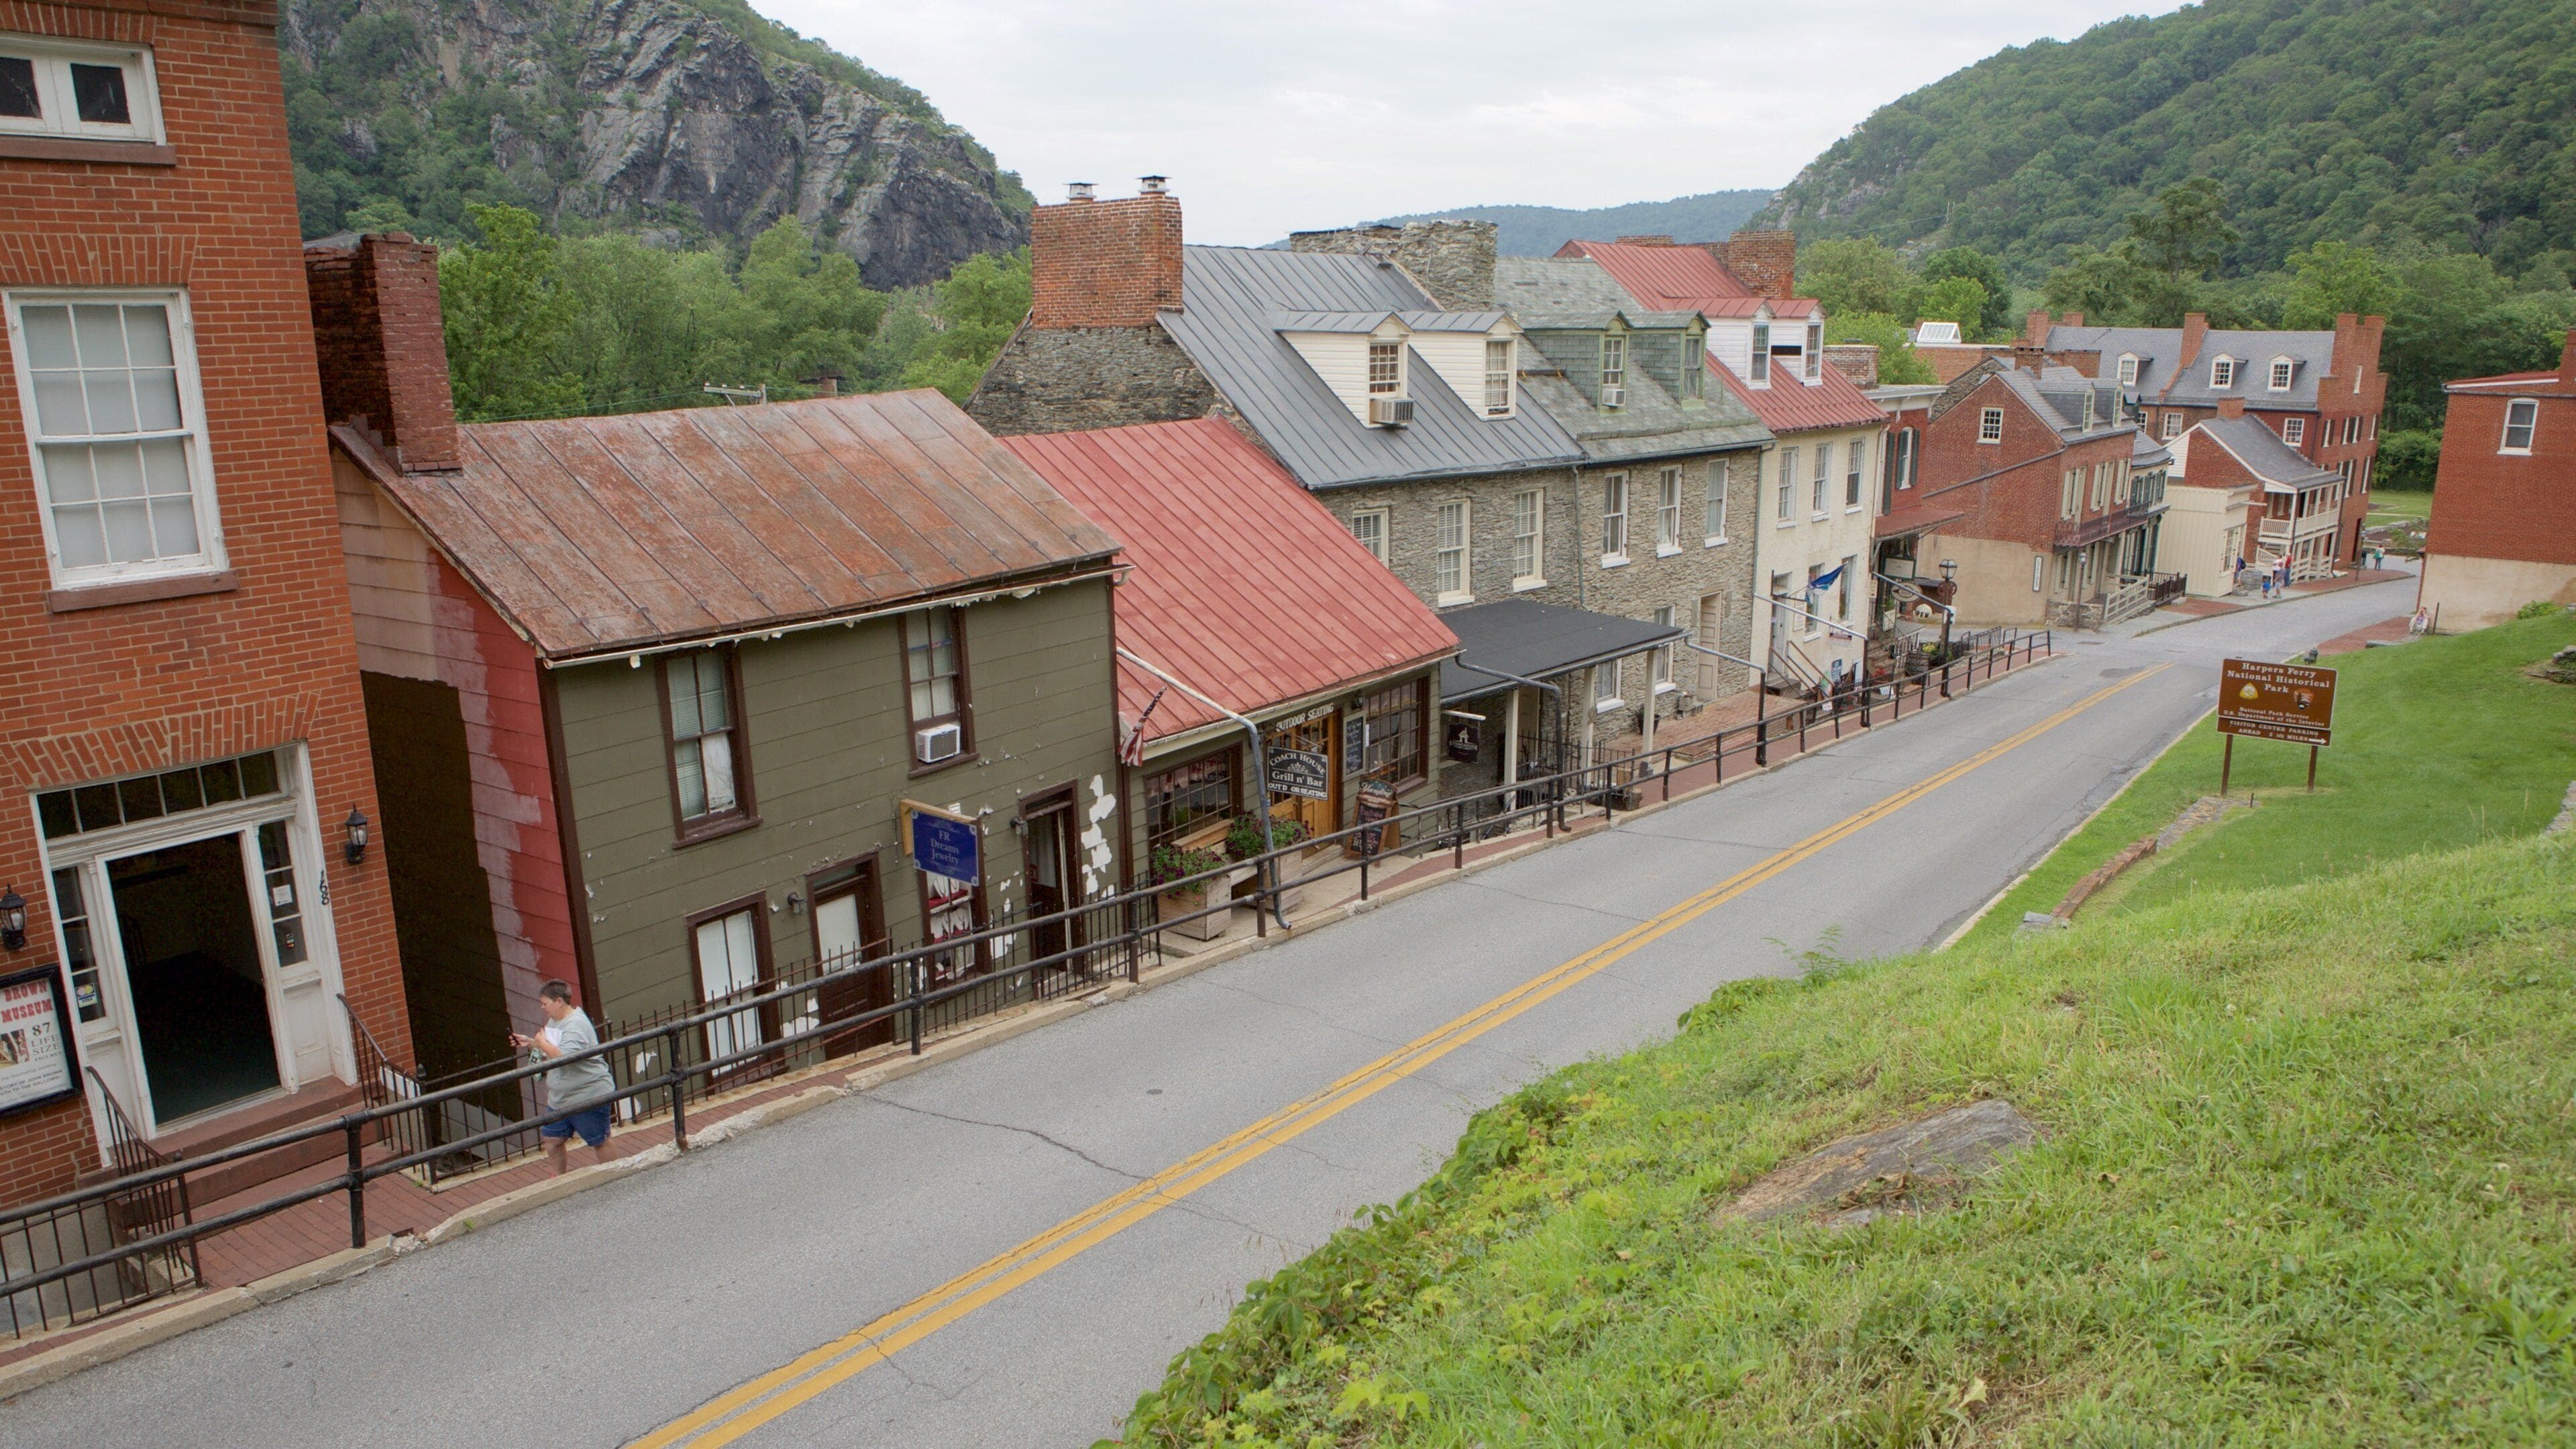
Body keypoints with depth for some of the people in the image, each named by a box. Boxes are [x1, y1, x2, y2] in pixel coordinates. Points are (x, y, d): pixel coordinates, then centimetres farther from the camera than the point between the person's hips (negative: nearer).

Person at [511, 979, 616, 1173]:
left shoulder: (576, 1025, -22)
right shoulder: (554, 1021, 9)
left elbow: (564, 1057, -34)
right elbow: (549, 1053, 22)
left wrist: (542, 1043, -20)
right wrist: (530, 1043, 5)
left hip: (588, 1096, -10)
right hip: (560, 1098, 10)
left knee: (599, 1143, 5)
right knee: (552, 1139, 16)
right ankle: (560, 1178, 35)